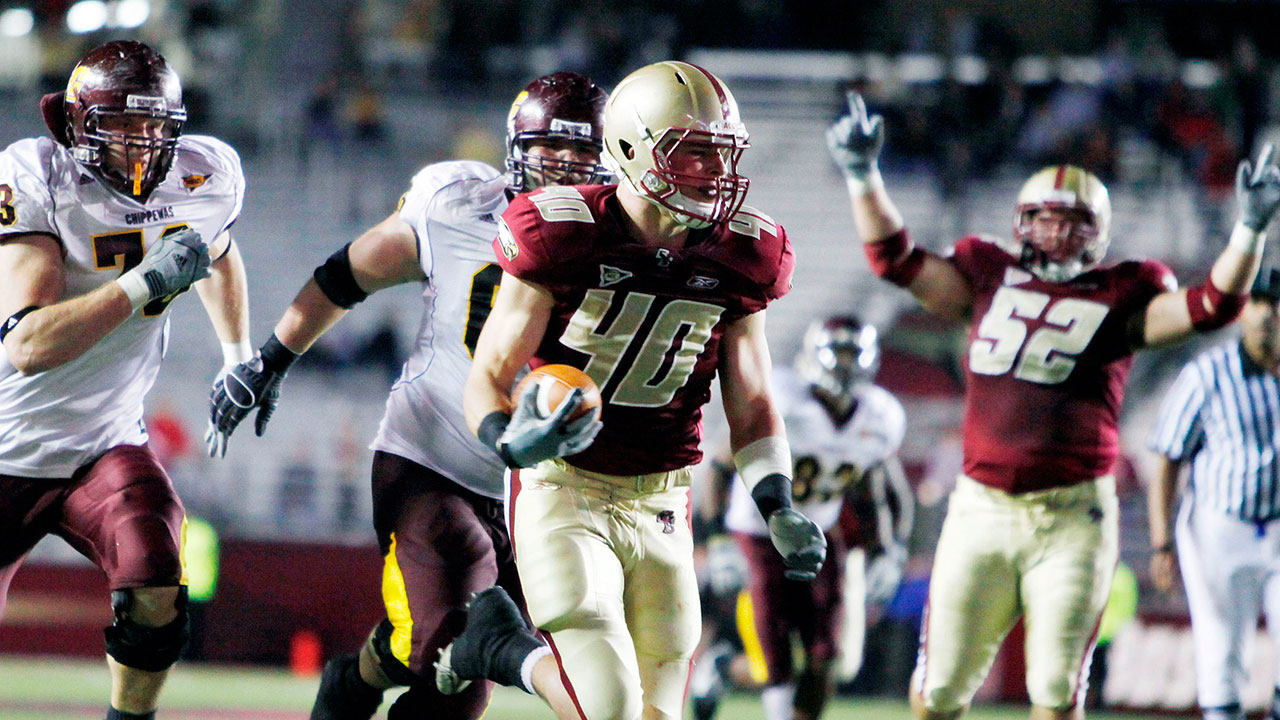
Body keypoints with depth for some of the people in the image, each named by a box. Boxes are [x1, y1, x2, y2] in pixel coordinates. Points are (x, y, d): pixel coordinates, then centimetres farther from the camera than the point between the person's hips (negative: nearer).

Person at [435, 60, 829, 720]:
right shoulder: (564, 236, -13)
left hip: (660, 509, 5)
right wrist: (511, 441, -32)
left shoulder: (740, 258, 0)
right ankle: (500, 640, 13)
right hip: (562, 493, -5)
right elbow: (487, 380, -9)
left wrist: (778, 509, -6)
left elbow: (751, 407, 10)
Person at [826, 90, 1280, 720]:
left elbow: (1209, 306, -5)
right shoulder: (990, 279, 12)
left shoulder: (1120, 300, 5)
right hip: (982, 512, 2)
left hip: (1073, 519, -2)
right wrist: (862, 176, 5)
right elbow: (896, 260, 13)